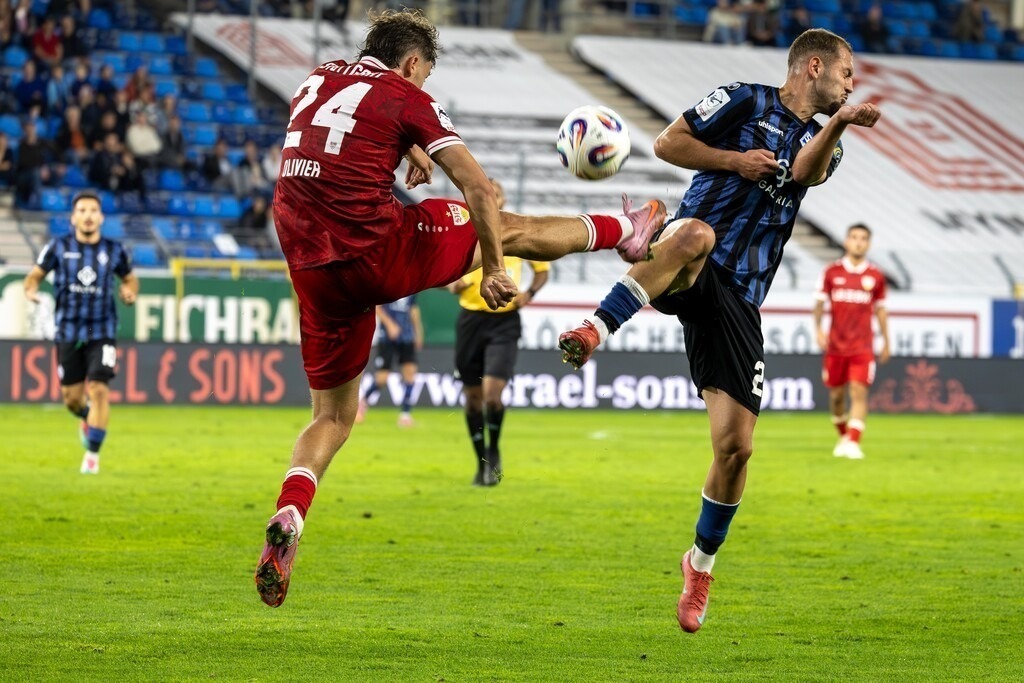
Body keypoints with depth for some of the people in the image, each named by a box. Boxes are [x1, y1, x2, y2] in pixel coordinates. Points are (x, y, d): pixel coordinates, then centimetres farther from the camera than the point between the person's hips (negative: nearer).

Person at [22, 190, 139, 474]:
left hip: (102, 332, -1)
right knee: (71, 397, 6)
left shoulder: (114, 250, 1)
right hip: (68, 331, 1)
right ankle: (87, 418, 43)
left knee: (99, 390, -14)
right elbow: (35, 274, 5)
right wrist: (31, 289, -18)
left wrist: (130, 292, -7)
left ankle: (92, 455, -3)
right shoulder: (59, 247, -2)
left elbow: (129, 278, 16)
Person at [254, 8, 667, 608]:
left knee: (334, 414, 15)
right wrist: (493, 270, 0)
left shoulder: (318, 81, 17)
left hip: (314, 274, 5)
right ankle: (626, 233, 36)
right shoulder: (405, 97, 0)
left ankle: (288, 518, -8)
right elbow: (480, 188, -6)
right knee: (509, 228, 17)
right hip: (379, 251, -5)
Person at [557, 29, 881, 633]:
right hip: (690, 272, -4)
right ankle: (595, 331, -47)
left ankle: (701, 565, 19)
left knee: (737, 446, -3)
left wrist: (839, 124, -22)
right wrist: (734, 159, -5)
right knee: (696, 234, -43)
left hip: (738, 300, 4)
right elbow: (668, 143, 6)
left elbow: (807, 171, -4)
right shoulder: (746, 102, 9)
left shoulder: (820, 140, 20)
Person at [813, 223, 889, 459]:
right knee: (836, 394, 8)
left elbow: (880, 309, 11)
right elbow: (820, 302, 7)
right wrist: (818, 329, -7)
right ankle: (843, 436, 29)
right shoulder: (832, 272, 2)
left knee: (859, 392, -13)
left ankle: (853, 442, -17)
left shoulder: (875, 276, 3)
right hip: (836, 343, 1)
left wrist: (886, 342, 12)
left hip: (863, 346, -1)